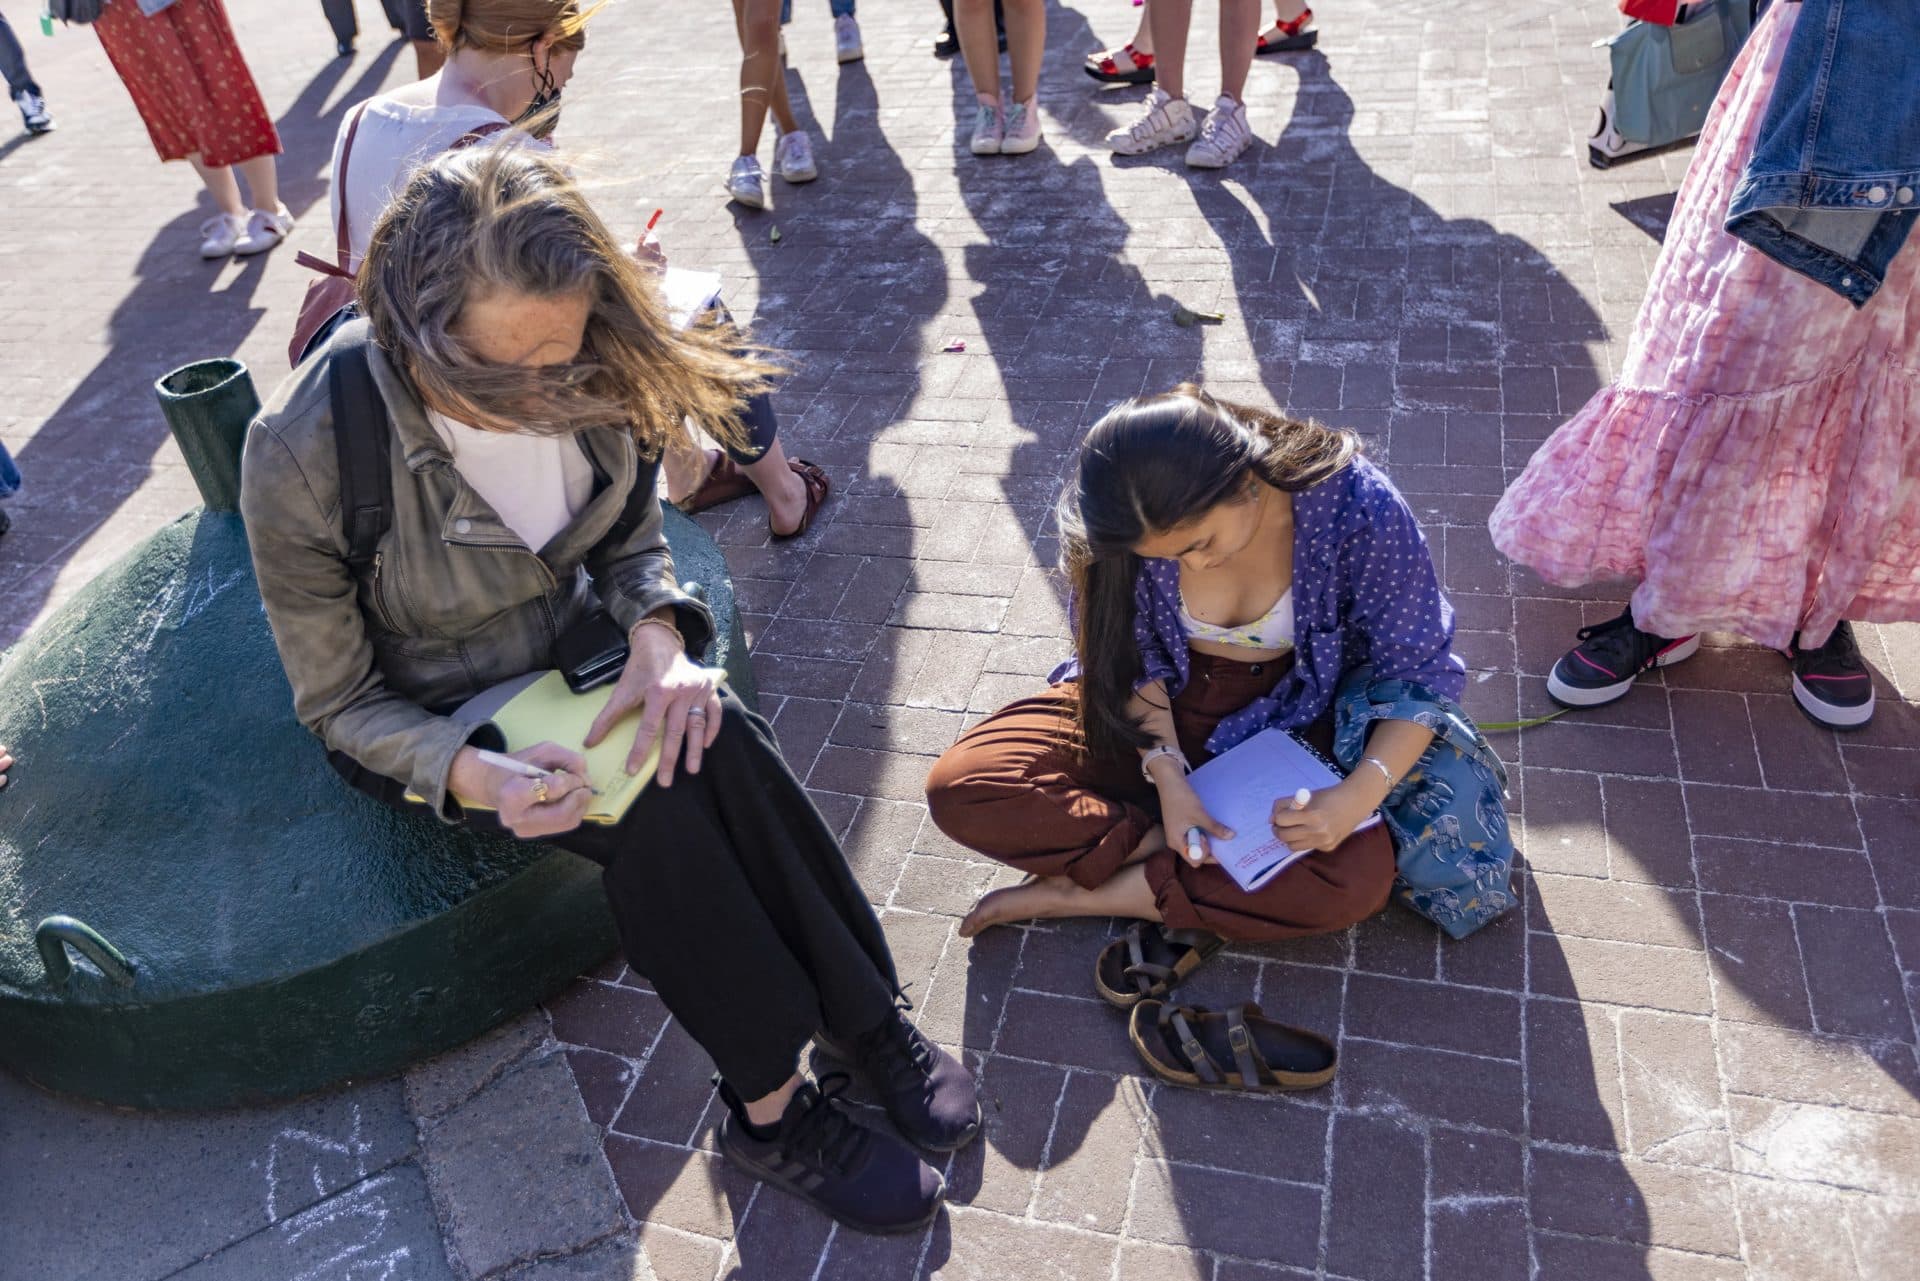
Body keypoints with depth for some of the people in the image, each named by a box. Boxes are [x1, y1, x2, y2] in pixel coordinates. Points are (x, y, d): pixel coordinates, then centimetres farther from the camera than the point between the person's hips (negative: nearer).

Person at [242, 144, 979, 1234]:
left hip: (571, 647, 4)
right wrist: (467, 773, -34)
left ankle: (872, 1020, -11)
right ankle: (777, 1111, -12)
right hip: (423, 719, -3)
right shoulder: (302, 457, -27)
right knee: (654, 813, -28)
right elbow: (339, 703, -15)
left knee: (715, 743, -27)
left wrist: (659, 633, -23)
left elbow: (633, 539, 0)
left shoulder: (586, 380, -18)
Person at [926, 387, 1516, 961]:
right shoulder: (1137, 522, -22)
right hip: (1162, 709, 1)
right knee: (962, 785, -19)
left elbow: (1420, 671, -17)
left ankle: (1081, 892, -19)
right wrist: (1166, 775, -21)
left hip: (1296, 719, -1)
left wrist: (1358, 795, -32)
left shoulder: (1359, 509, -26)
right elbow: (1133, 655, -7)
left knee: (1356, 877, -32)